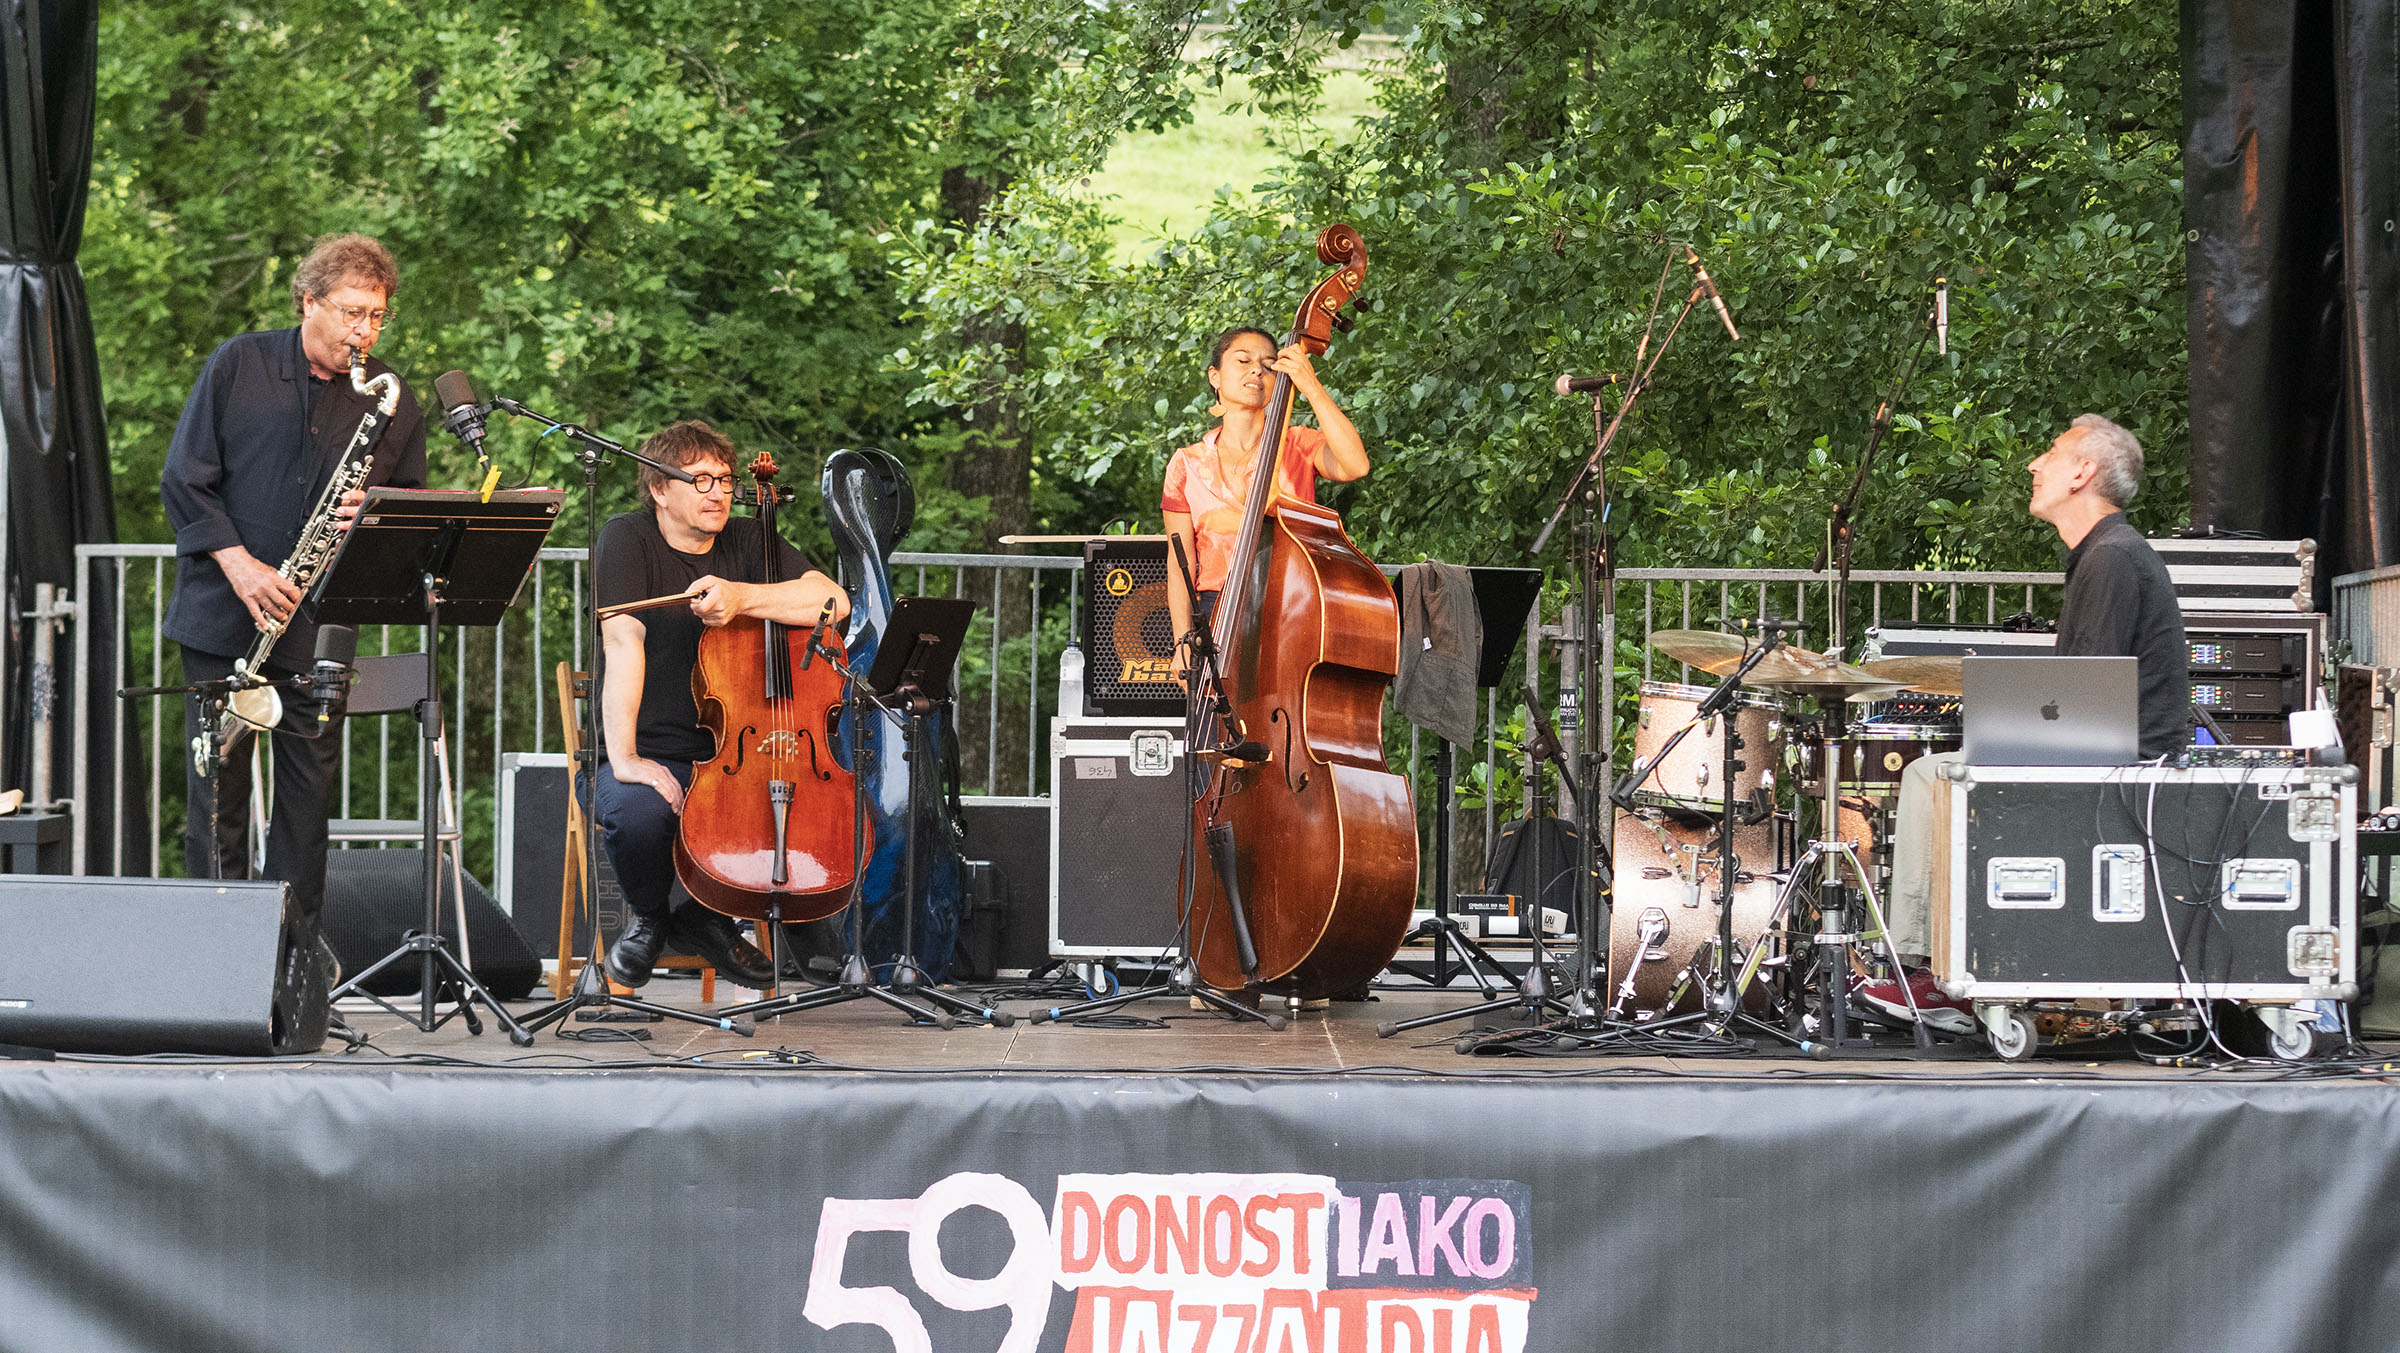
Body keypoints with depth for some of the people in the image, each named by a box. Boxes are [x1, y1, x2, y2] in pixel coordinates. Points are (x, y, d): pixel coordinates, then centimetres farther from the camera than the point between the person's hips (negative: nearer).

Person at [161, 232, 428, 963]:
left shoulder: (391, 401, 7)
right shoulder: (237, 366, 2)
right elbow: (185, 478, 0)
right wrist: (239, 565, -11)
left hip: (322, 627, 1)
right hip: (222, 619, -1)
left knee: (309, 784, 2)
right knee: (217, 783, 0)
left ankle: (299, 933, 11)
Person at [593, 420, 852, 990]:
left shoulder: (749, 541, 8)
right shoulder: (629, 538, -6)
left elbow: (833, 599, -6)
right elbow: (624, 640, -19)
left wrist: (743, 597, -23)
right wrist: (622, 757, -31)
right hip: (649, 756, -4)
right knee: (638, 813, -38)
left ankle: (711, 913, 5)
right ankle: (647, 918, 1)